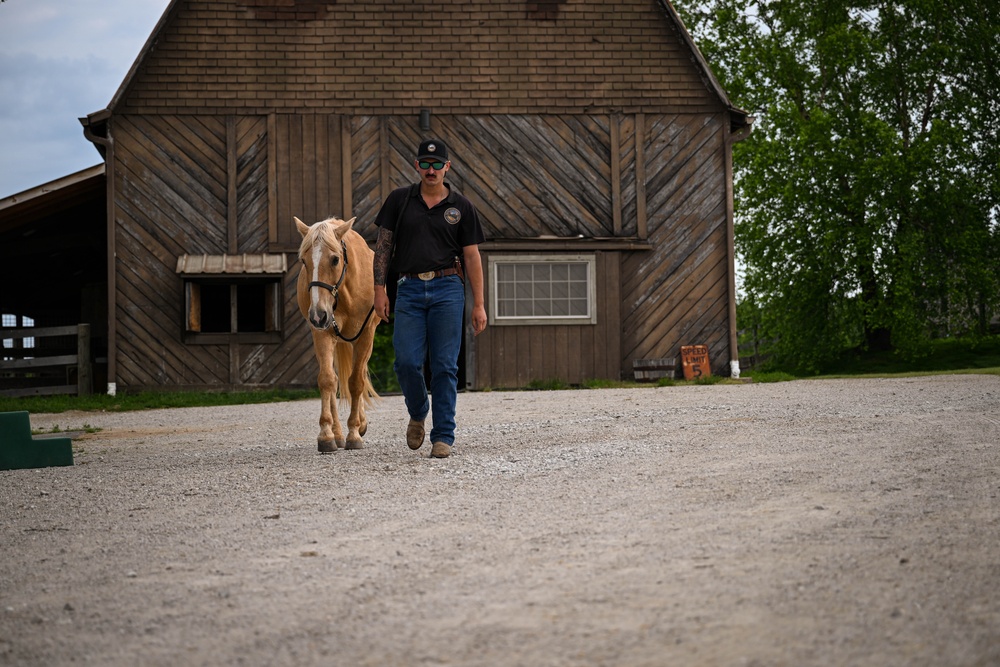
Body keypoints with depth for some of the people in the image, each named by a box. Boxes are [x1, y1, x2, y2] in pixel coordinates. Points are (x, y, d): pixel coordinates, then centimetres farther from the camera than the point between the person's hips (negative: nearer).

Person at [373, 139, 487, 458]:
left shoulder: (461, 207, 5)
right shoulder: (399, 200, 7)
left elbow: (472, 257, 6)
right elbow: (383, 245, 9)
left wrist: (479, 304, 1)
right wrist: (379, 288, 0)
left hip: (447, 289, -1)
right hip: (409, 289, 1)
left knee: (445, 366, -3)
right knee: (407, 362, -7)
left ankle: (443, 436, 4)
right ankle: (418, 414, 22)